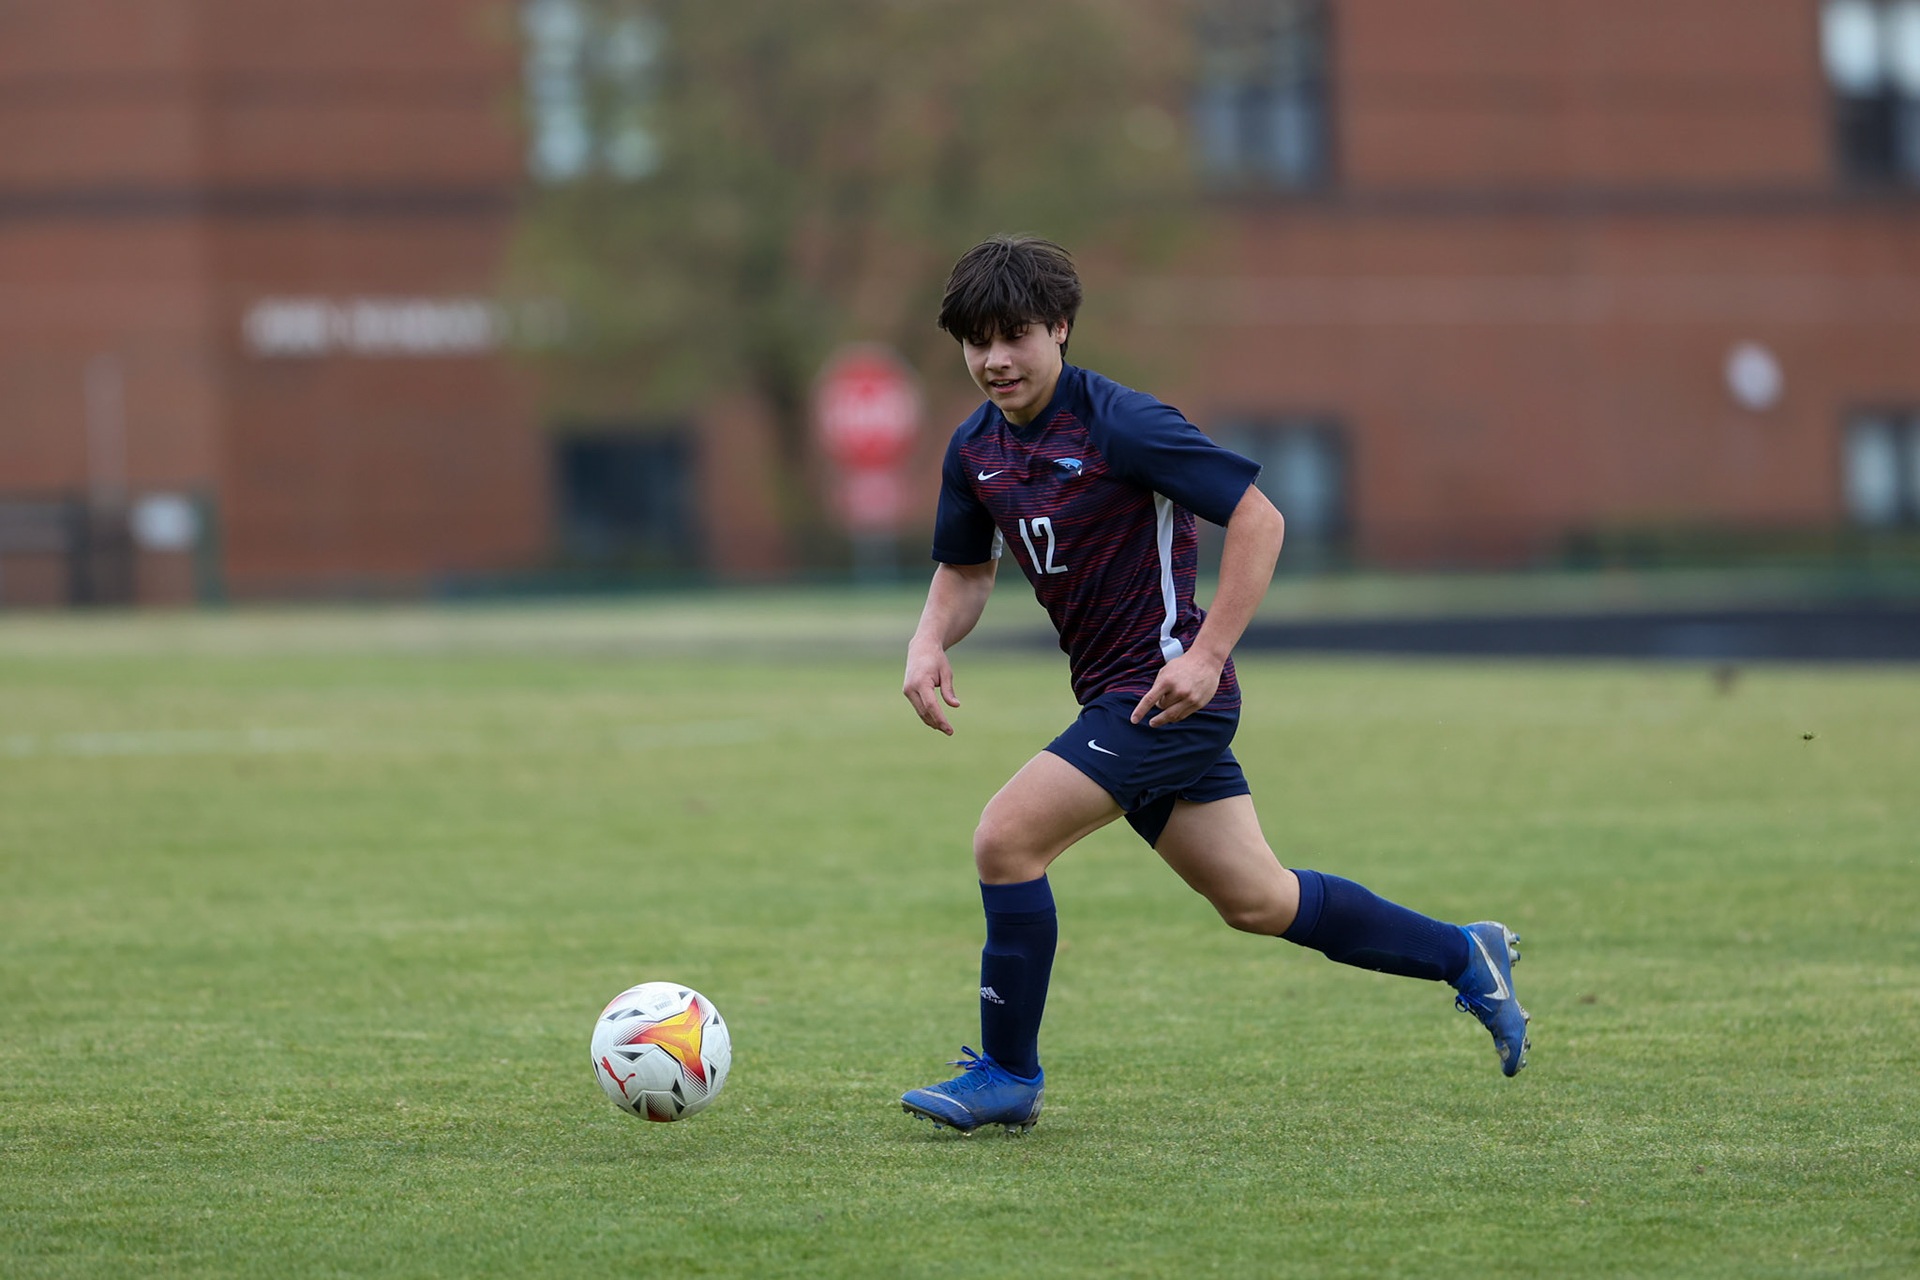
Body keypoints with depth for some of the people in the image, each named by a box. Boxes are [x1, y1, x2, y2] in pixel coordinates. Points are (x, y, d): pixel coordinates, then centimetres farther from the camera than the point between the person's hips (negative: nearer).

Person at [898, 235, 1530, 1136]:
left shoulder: (1119, 424, -17)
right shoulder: (975, 450, 6)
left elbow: (1258, 519, -17)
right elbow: (966, 570, 20)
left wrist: (1205, 656, -22)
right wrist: (929, 644, -2)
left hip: (1169, 691, -8)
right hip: (1114, 696, 8)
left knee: (1006, 837, -16)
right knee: (1256, 901, 14)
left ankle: (1008, 1074, -2)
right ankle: (1465, 957, 30)